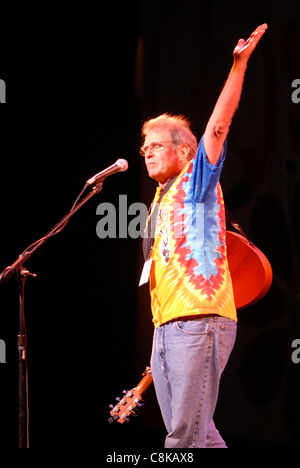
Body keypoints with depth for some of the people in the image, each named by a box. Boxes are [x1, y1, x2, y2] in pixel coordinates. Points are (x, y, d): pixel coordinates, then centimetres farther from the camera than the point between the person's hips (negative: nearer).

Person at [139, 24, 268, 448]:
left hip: (199, 322, -8)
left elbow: (219, 123, -8)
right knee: (198, 435, 7)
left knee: (185, 437, -13)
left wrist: (239, 64, -18)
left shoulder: (197, 183, 3)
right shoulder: (160, 202, 24)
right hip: (165, 328, 8)